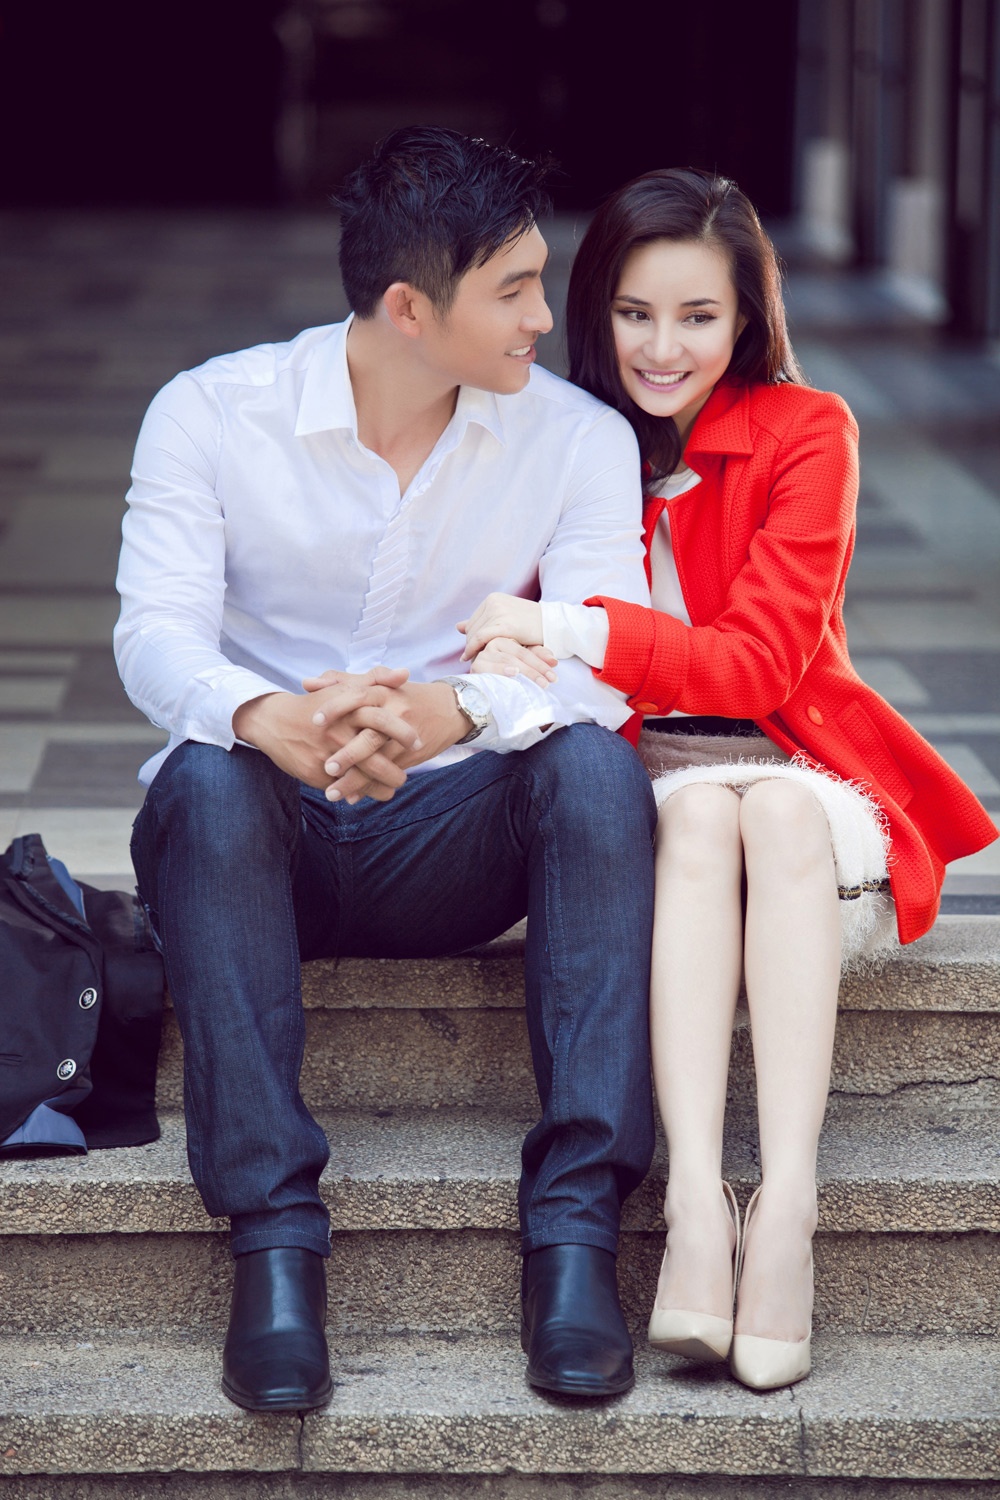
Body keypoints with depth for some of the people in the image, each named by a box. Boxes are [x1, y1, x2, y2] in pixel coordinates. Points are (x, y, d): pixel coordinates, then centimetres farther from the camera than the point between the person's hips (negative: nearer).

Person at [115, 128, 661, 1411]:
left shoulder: (577, 438, -2)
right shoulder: (213, 414, -5)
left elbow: (602, 664, -15)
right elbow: (156, 634, -17)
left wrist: (453, 710, -39)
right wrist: (267, 718, -42)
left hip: (450, 844, 1)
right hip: (263, 836, -1)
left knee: (596, 765, -29)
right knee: (207, 777, -35)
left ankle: (575, 1227, -32)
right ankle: (273, 1234, -35)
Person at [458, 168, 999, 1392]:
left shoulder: (804, 433, -4)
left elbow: (759, 661, -13)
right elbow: (510, 637, 3)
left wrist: (577, 635, -27)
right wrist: (511, 664, -23)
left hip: (791, 769, 0)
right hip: (635, 776, 1)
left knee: (780, 815, -35)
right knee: (703, 819, -34)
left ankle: (786, 1206, -43)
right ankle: (696, 1206, -46)